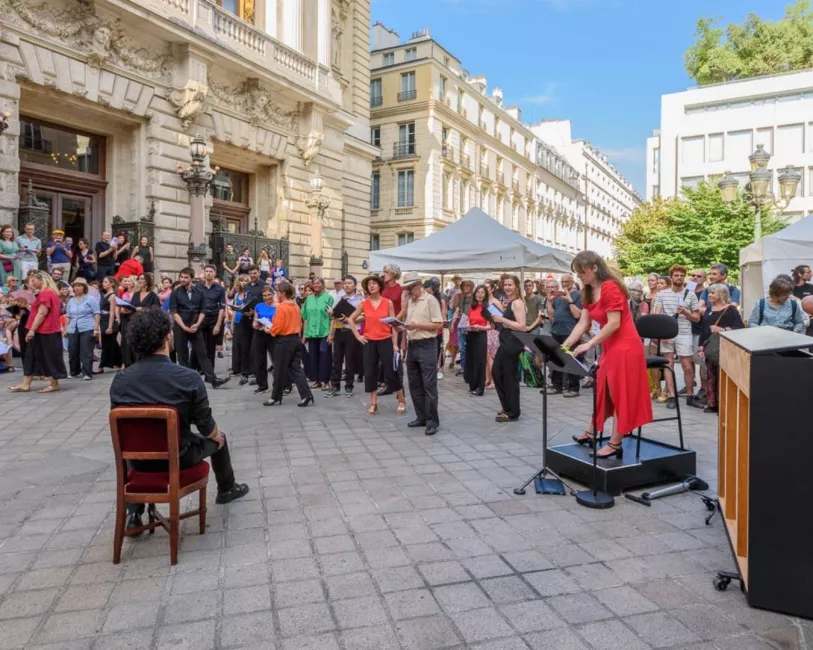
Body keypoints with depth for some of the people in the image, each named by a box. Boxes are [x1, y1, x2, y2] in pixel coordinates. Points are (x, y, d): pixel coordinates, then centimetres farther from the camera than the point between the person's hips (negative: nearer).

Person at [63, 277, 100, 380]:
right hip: (73, 330, 6)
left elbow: (97, 314, -4)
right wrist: (65, 329, 13)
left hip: (87, 329, -6)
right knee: (72, 352, 8)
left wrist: (96, 328, -12)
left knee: (86, 353, -7)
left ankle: (87, 374, -4)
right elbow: (68, 316, 20)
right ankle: (75, 372, 23)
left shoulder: (91, 299, 0)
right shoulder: (71, 301, 17)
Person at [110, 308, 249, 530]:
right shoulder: (189, 378, -23)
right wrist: (217, 436, 10)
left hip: (139, 460, 3)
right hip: (179, 457, -3)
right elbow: (206, 427, -14)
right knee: (218, 439, 26)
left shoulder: (119, 380, -14)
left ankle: (134, 513, 30)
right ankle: (227, 489, 49)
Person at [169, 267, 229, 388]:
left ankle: (213, 379, -6)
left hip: (195, 327, 1)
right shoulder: (175, 293, 0)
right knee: (182, 355, 4)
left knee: (202, 353, -1)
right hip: (180, 327, -1)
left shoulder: (199, 292, 5)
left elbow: (202, 311, 6)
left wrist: (197, 324, -9)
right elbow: (174, 312, -5)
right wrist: (184, 327, -13)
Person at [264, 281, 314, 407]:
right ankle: (306, 395, -2)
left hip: (283, 341, -7)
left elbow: (277, 327, -16)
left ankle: (276, 398, 15)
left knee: (280, 371, 4)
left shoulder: (281, 307, -15)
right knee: (296, 368, 7)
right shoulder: (296, 306, 9)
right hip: (295, 339, 7)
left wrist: (270, 331, 2)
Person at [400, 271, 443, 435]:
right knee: (415, 385, 11)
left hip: (426, 346, -8)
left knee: (429, 386, -4)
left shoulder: (430, 300, -8)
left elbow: (439, 324, -14)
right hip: (412, 346, 8)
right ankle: (421, 417, 21)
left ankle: (432, 421, 2)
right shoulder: (410, 302, 14)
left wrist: (417, 325, -20)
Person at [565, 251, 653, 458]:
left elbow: (614, 324, -23)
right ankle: (591, 433, 30)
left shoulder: (610, 287, -19)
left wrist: (589, 345, -22)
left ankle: (615, 444, 6)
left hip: (624, 346, -9)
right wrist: (564, 346, -1)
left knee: (620, 394, -2)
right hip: (610, 346, 9)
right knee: (603, 390, 17)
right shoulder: (589, 292, 8)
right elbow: (582, 324, 7)